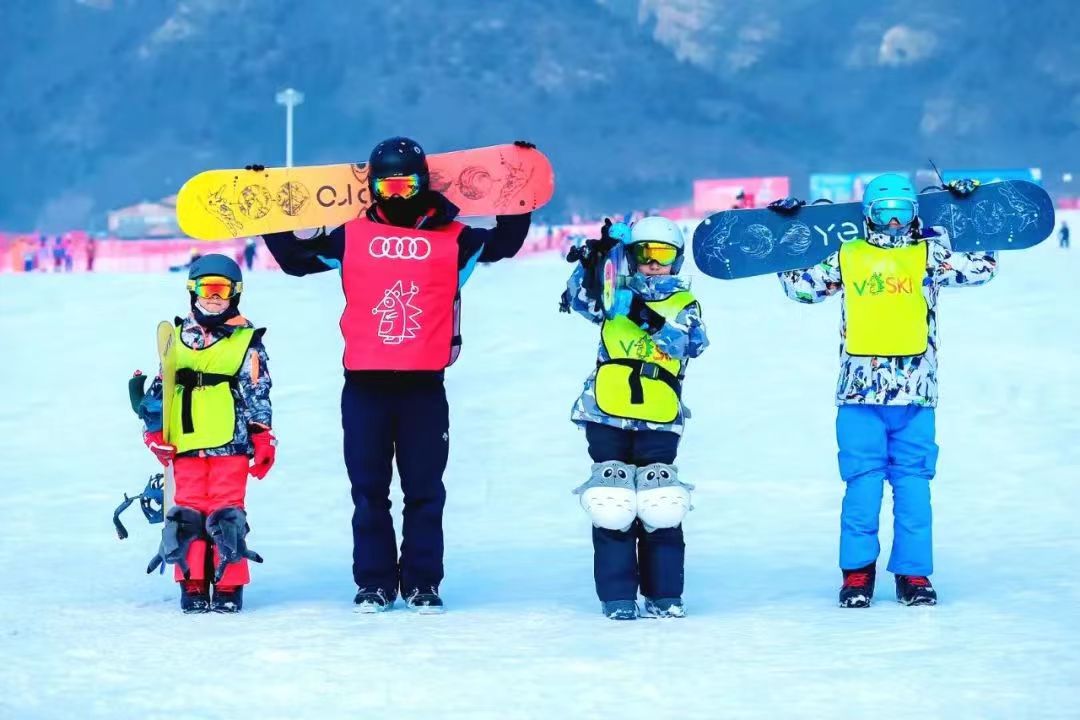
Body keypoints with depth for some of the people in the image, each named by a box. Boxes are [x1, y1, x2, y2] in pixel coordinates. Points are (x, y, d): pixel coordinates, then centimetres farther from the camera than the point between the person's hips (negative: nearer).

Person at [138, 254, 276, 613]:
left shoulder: (246, 341, 4)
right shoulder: (177, 339, 13)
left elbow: (258, 393, 2)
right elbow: (160, 389, 17)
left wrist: (262, 437, -3)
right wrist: (155, 432, 11)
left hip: (230, 443, -3)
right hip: (186, 446, 3)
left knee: (226, 513, -3)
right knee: (188, 512, 3)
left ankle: (228, 587, 3)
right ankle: (193, 585, 9)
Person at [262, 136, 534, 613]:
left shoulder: (451, 238, 6)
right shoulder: (352, 236, 7)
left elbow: (504, 243, 15)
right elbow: (294, 258, 14)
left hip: (424, 386, 0)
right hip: (364, 384, 0)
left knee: (424, 490, 4)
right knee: (369, 491, 5)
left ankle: (422, 583, 11)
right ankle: (374, 583, 12)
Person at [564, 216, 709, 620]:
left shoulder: (684, 304, 11)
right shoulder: (617, 295, 13)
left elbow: (692, 343, -8)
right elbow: (582, 300, -5)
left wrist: (655, 321, -23)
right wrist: (593, 260, -20)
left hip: (658, 422, 0)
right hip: (608, 417, 0)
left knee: (660, 508, -3)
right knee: (612, 507, -2)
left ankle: (664, 595, 6)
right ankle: (617, 595, 2)